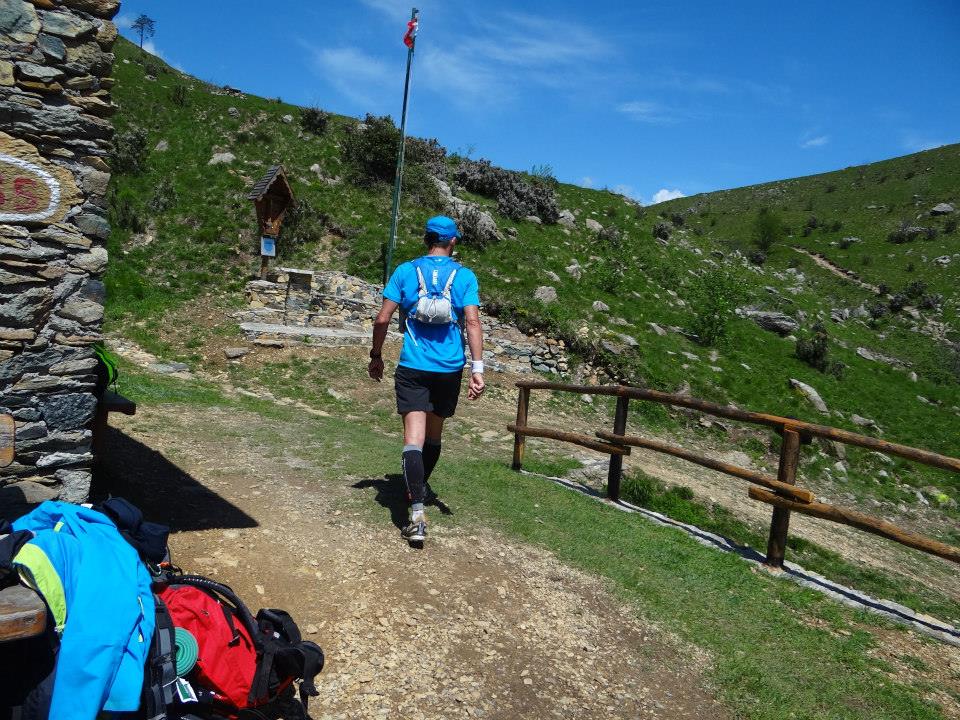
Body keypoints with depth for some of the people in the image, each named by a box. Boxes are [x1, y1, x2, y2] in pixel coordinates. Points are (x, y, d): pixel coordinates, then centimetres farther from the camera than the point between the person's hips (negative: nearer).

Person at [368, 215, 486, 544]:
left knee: (414, 439, -7)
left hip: (412, 368, -1)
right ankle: (419, 489, 39)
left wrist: (376, 356, 12)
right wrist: (477, 369, -10)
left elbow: (382, 319, 0)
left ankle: (417, 515, -17)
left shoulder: (405, 271, 3)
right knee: (434, 436, 20)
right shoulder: (464, 276, 2)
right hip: (450, 369, 2)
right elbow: (472, 322, -8)